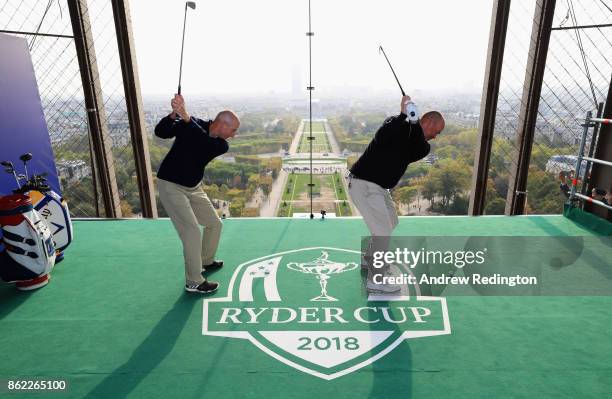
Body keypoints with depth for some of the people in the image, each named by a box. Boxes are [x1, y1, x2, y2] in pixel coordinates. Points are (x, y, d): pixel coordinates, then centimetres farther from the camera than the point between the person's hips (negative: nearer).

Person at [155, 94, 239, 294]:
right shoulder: (188, 123, -15)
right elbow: (160, 132, -25)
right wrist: (174, 114, -43)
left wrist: (186, 117, -42)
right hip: (171, 186, -6)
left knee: (215, 224, 14)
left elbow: (205, 141, -29)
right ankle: (194, 282, 2)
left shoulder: (222, 145, -7)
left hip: (194, 188, 7)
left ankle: (206, 261, 38)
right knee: (192, 232, -12)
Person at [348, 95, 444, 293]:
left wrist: (414, 121, -22)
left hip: (378, 186, 10)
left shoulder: (418, 141, 10)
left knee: (391, 221, 25)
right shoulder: (397, 126, -13)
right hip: (364, 185, -10)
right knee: (383, 231, -8)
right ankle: (375, 280, 5)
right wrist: (403, 114, -33)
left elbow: (421, 152, -14)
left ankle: (370, 259, 42)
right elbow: (382, 136, -34)